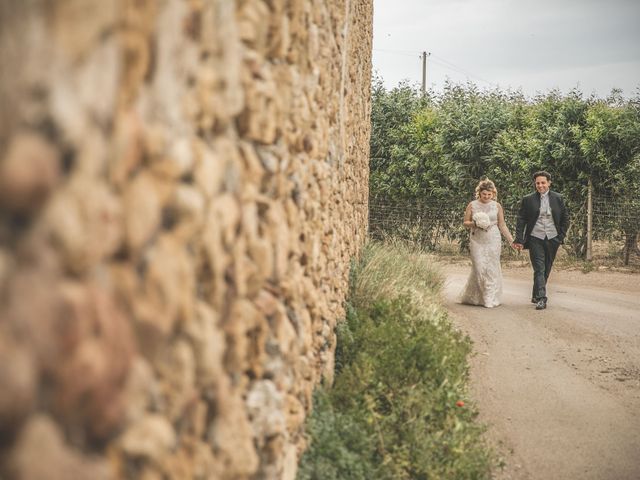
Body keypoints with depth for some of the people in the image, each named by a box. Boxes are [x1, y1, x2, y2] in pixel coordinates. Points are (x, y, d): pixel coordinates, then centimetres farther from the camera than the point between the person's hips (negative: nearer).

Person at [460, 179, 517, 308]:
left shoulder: (497, 206, 5)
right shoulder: (472, 205, 3)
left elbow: (502, 225, 9)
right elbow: (465, 223, 7)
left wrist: (512, 240, 4)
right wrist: (474, 223, -13)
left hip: (493, 240, 1)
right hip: (477, 240, -1)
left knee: (492, 268, 0)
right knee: (479, 268, -6)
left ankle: (491, 299, 8)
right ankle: (475, 297, 11)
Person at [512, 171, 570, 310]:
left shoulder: (558, 198, 5)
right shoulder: (528, 200, -1)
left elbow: (565, 218, 11)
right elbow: (521, 220, -1)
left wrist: (561, 236, 3)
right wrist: (519, 240, -8)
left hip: (552, 239, 3)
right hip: (535, 239, -2)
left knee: (546, 269, 10)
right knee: (539, 269, -10)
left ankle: (536, 295, 25)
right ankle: (541, 298, -13)